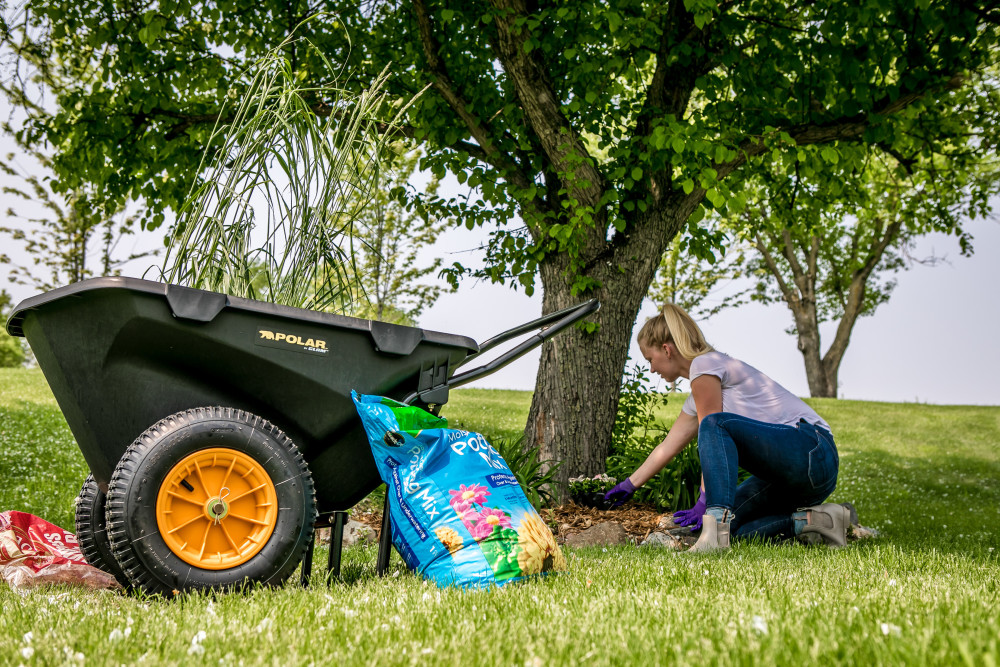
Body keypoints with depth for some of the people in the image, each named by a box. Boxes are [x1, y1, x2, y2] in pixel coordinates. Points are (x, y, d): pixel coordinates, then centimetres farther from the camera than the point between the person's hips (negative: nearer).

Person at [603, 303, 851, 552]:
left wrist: (704, 501, -12)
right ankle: (812, 519, -1)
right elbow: (667, 447, 31)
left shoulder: (704, 364, -6)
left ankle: (718, 525, -39)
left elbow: (712, 430, -11)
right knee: (729, 525, -1)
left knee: (715, 424, -27)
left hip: (812, 449, -10)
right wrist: (629, 485, 39)